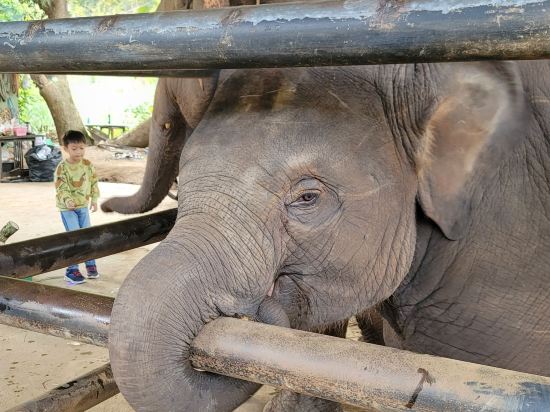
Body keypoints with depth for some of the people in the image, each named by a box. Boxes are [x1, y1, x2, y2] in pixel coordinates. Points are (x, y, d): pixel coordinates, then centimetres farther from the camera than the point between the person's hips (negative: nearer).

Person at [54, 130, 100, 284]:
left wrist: (94, 199, 5)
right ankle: (71, 270, 3)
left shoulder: (88, 164, -1)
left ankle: (90, 264, 26)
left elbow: (94, 182, 8)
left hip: (83, 206, 5)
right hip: (67, 208, -5)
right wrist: (67, 200, -37)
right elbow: (61, 188, -20)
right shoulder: (62, 167, -16)